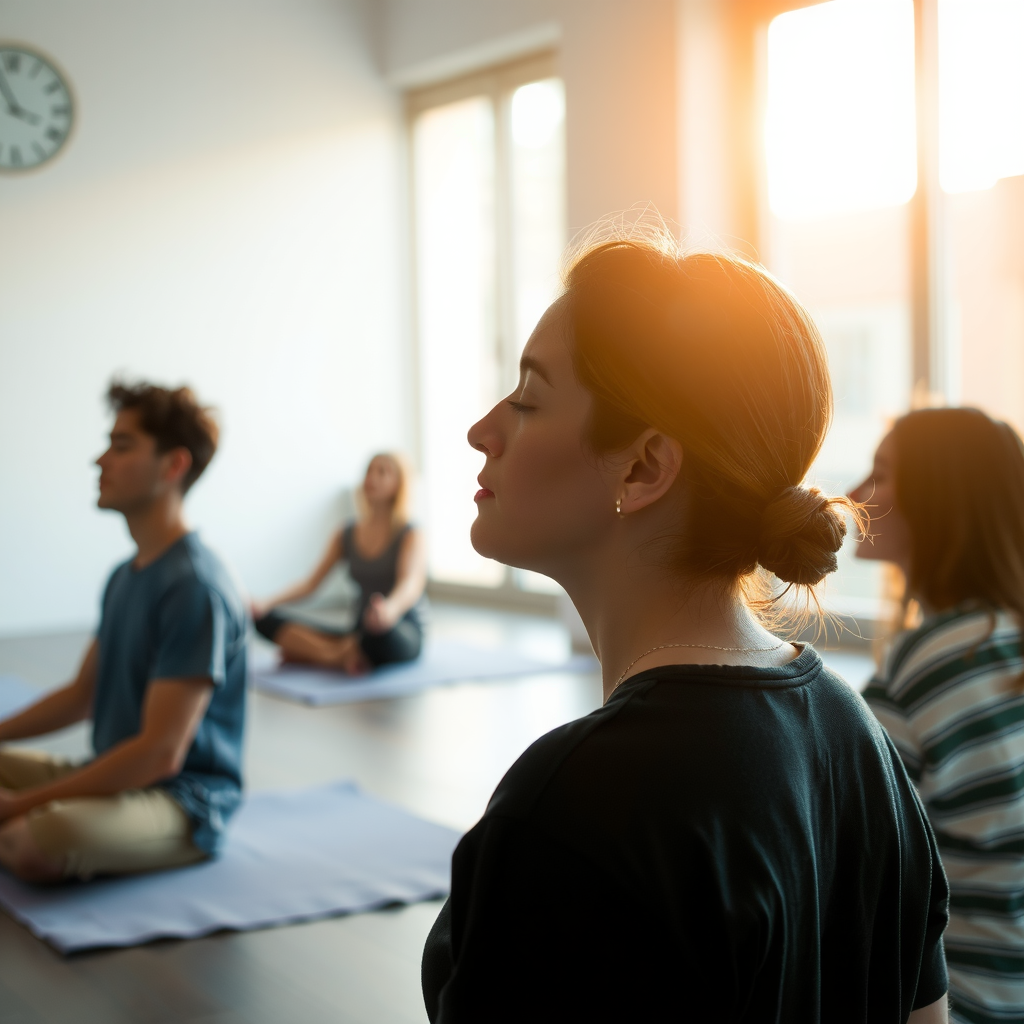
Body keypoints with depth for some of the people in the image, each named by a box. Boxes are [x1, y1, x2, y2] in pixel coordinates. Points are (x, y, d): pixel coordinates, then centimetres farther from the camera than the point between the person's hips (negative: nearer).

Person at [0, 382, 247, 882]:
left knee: (48, 839, -36)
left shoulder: (195, 586, -21)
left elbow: (160, 752, -24)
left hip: (182, 802, -8)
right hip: (115, 777, 8)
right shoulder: (124, 577, 11)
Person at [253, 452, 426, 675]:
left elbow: (411, 585, -28)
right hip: (360, 635, 5)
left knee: (380, 629, -44)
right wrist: (267, 604, -13)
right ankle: (338, 655, -30)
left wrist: (391, 609, -52)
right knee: (266, 619, -13)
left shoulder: (410, 536, -8)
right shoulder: (347, 535, 10)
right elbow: (311, 582, 6)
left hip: (404, 636, -5)